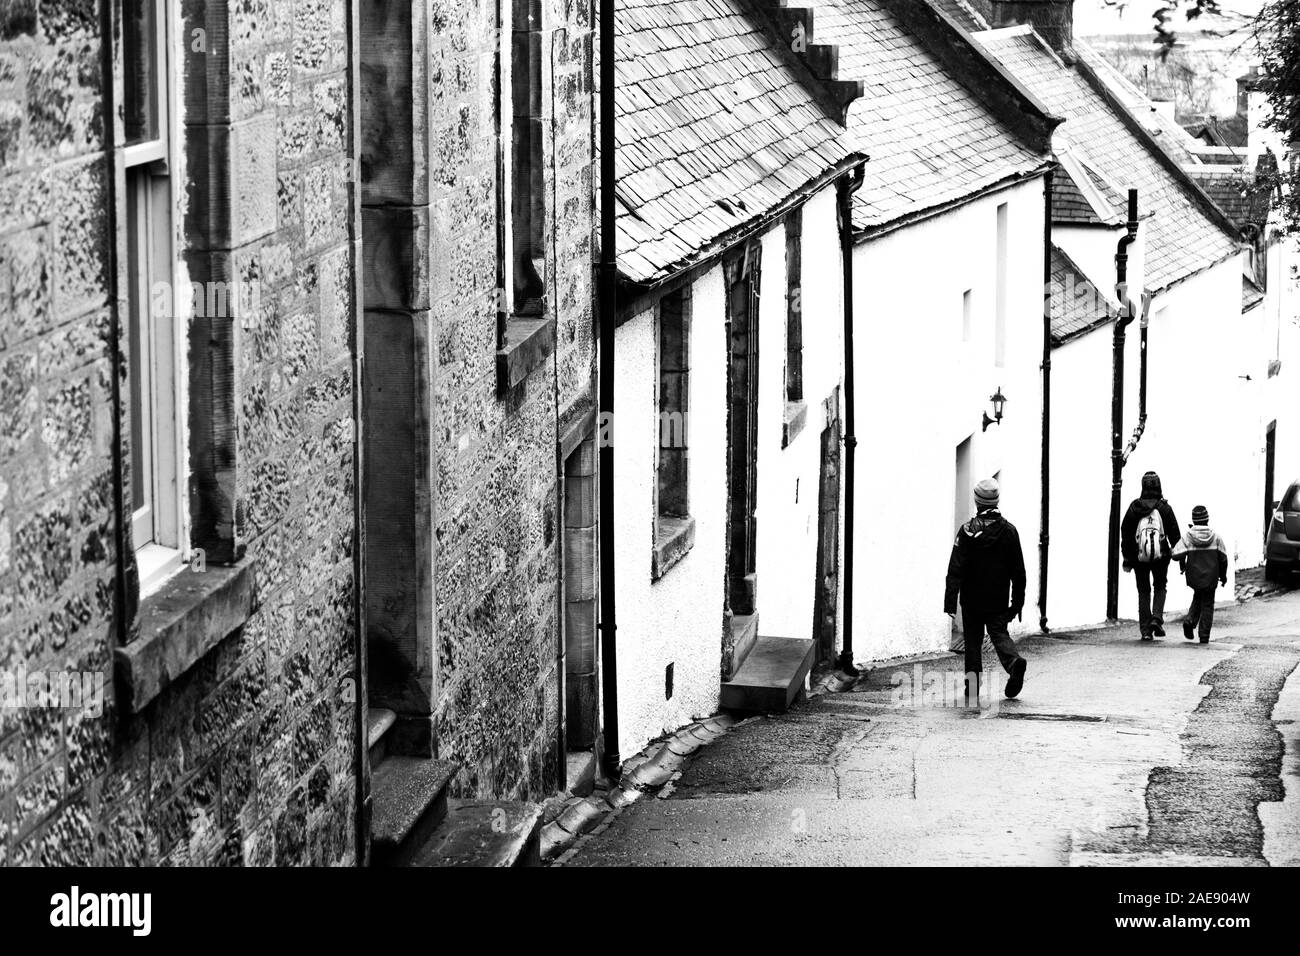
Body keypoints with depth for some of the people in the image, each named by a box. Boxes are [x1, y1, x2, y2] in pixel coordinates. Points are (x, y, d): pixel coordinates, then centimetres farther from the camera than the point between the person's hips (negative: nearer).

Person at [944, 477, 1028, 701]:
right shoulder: (1009, 531, 0)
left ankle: (972, 687, 7)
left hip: (972, 599, -2)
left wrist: (950, 601, -11)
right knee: (999, 633, 8)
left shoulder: (968, 531, -9)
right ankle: (1014, 661, -22)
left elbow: (955, 569, -12)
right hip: (999, 599, 2)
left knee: (973, 640, 9)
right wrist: (1017, 602, 11)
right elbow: (1018, 571, 4)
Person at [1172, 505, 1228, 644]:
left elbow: (1177, 554, -17)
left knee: (1197, 598, 24)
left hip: (1194, 576, 1)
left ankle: (1190, 620, 0)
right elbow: (1223, 558, -1)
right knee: (1207, 604, 8)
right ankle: (1204, 636, 5)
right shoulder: (1215, 537, -5)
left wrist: (1182, 567, 5)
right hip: (1211, 578, -1)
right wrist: (1223, 575, 13)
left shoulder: (1187, 536, -8)